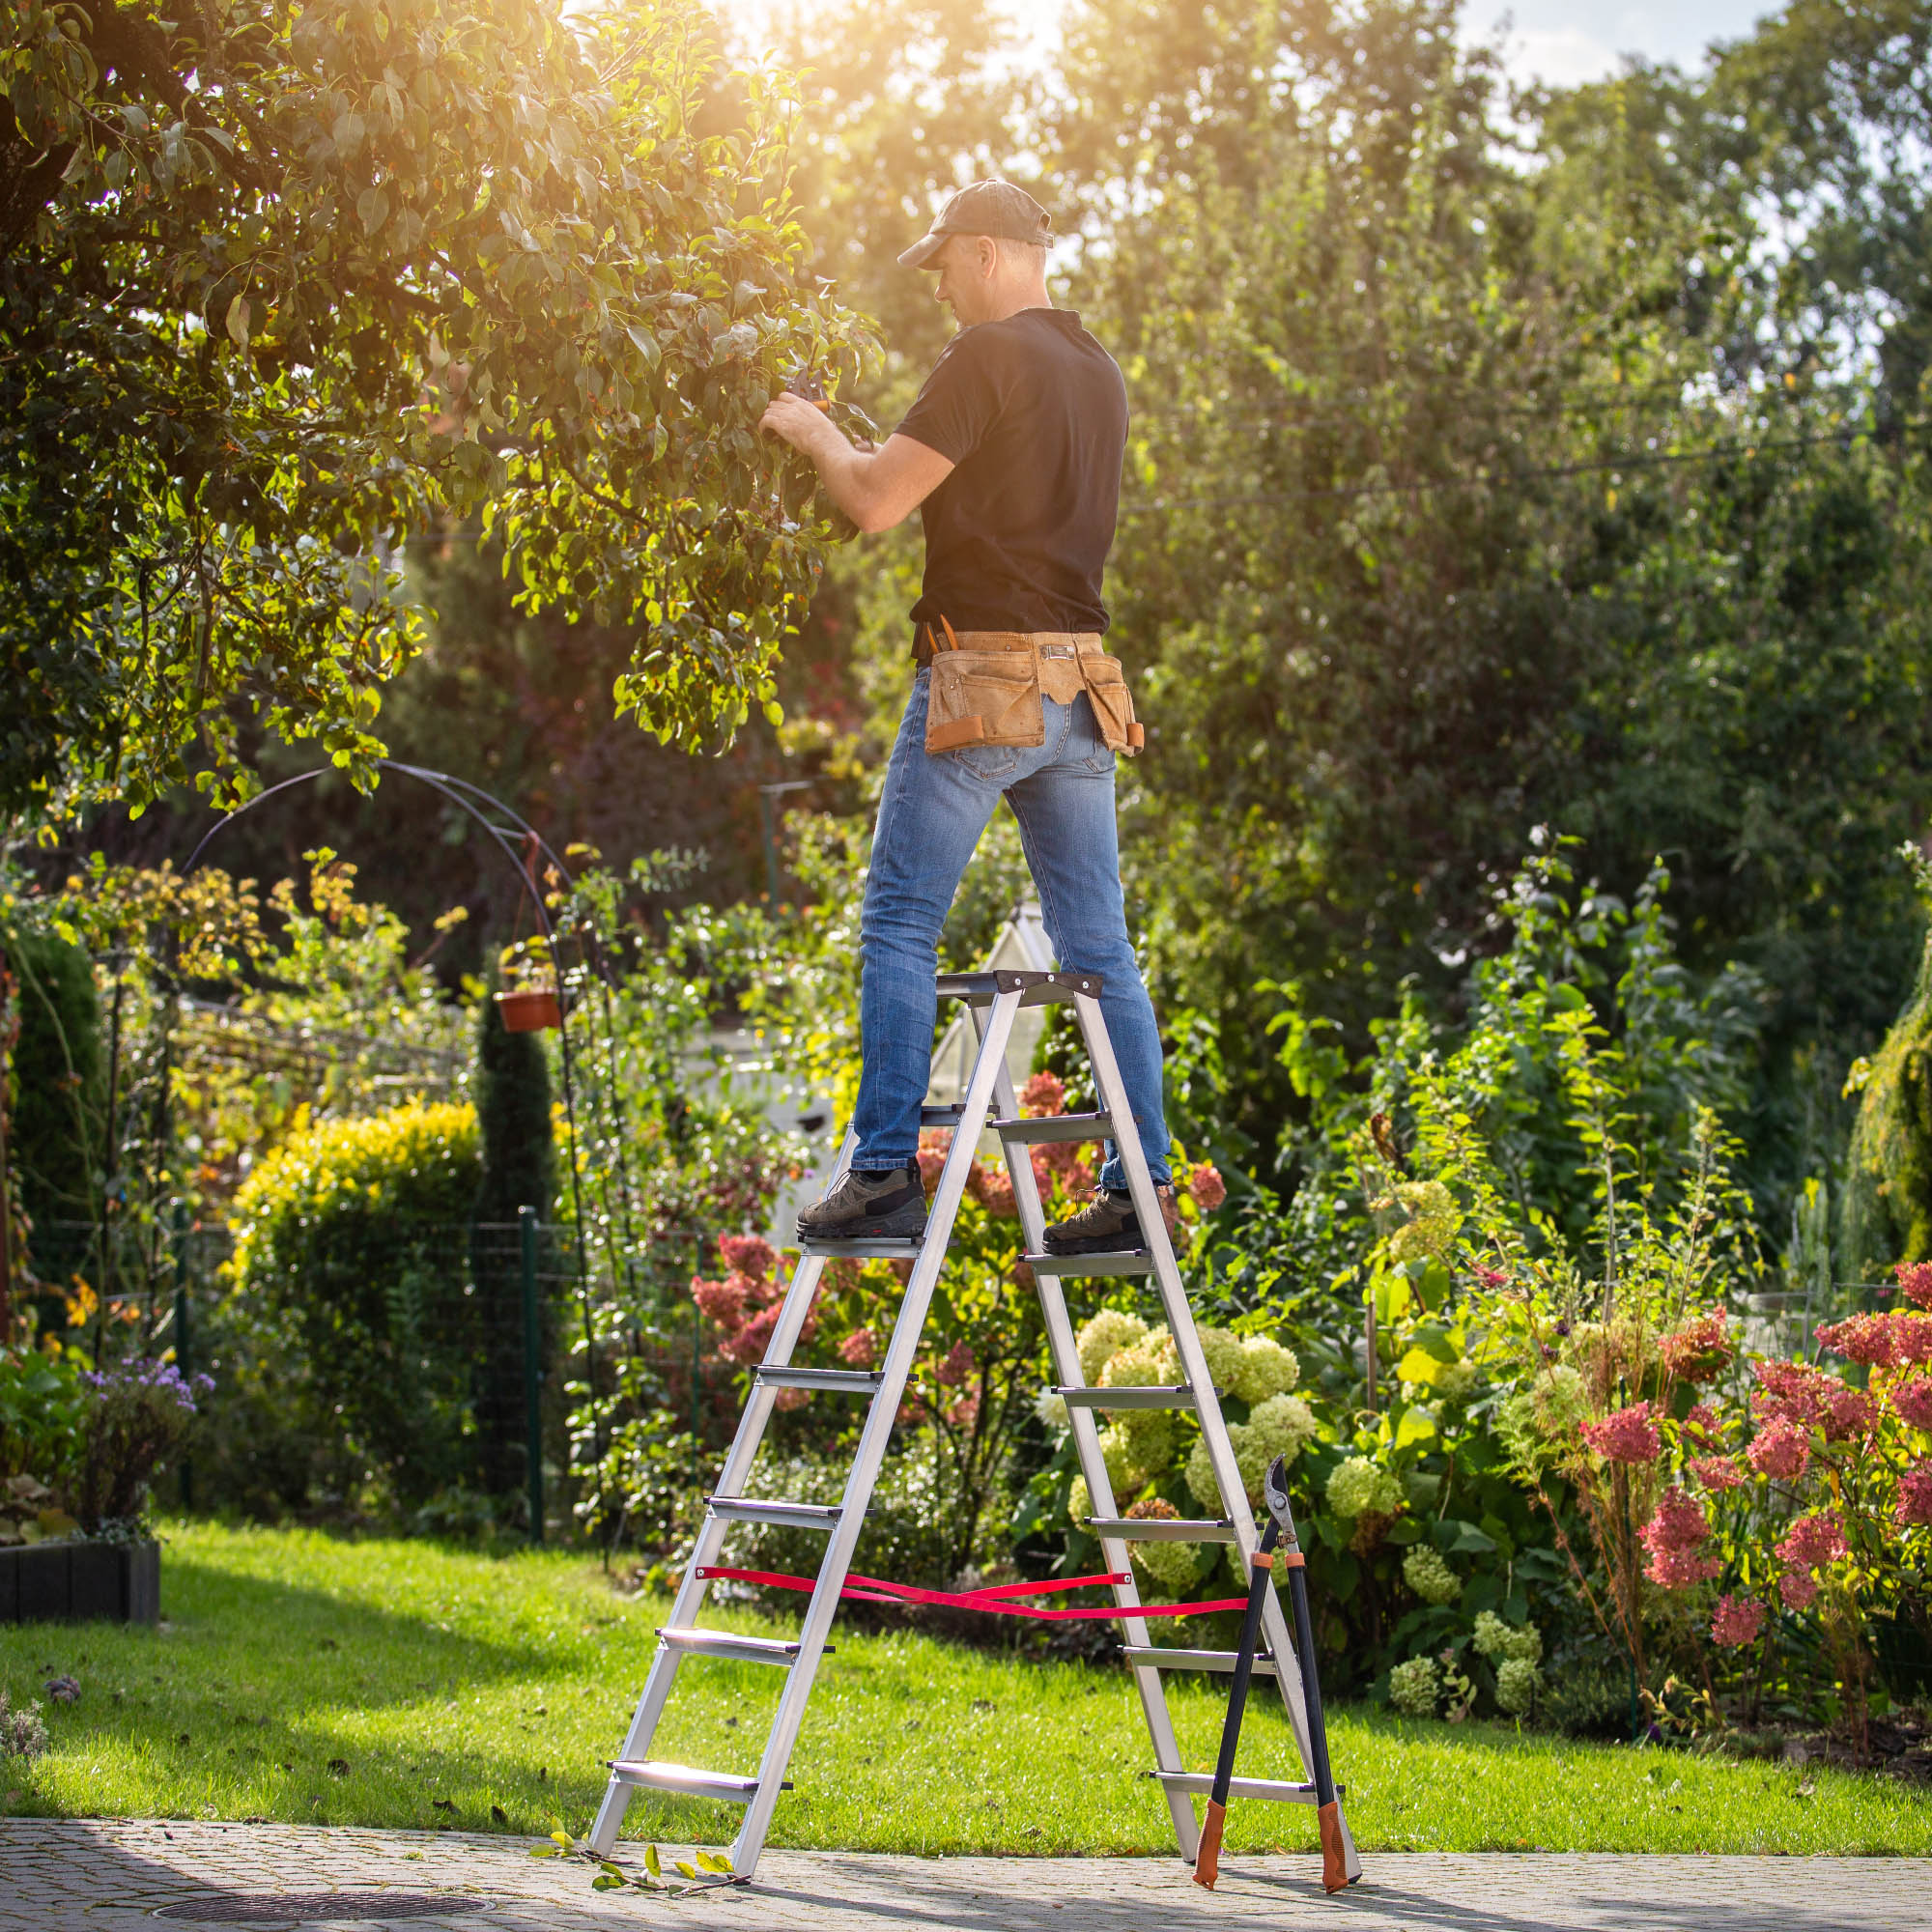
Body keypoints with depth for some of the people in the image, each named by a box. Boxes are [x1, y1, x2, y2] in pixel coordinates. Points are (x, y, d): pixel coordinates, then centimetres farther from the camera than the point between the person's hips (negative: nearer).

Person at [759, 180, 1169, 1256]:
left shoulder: (989, 356, -9)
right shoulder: (1100, 371, 16)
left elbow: (878, 503, -13)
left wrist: (814, 436, 6)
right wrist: (855, 445, 28)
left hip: (984, 674, -8)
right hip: (1080, 683, 8)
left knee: (900, 925, -2)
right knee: (1098, 944, 8)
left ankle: (887, 1172, -6)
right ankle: (1140, 1188, 8)